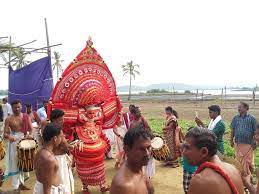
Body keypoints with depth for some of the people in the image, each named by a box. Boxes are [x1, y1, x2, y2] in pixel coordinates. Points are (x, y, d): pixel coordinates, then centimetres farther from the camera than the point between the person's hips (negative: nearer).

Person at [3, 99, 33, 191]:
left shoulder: (26, 116, 2)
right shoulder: (8, 119, -4)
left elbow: (31, 129, -1)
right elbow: (5, 134, -7)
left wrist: (29, 134, -22)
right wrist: (9, 136, -30)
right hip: (14, 141, -3)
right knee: (15, 163, 0)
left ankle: (21, 183, 29)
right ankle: (16, 186, 9)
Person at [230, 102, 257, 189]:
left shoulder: (251, 118, -6)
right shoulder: (235, 118, 4)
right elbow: (232, 130, 10)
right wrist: (231, 140, 8)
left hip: (248, 143, -3)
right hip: (238, 143, 3)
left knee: (248, 161, 4)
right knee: (239, 161, 10)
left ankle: (249, 177, 24)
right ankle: (242, 176, 26)